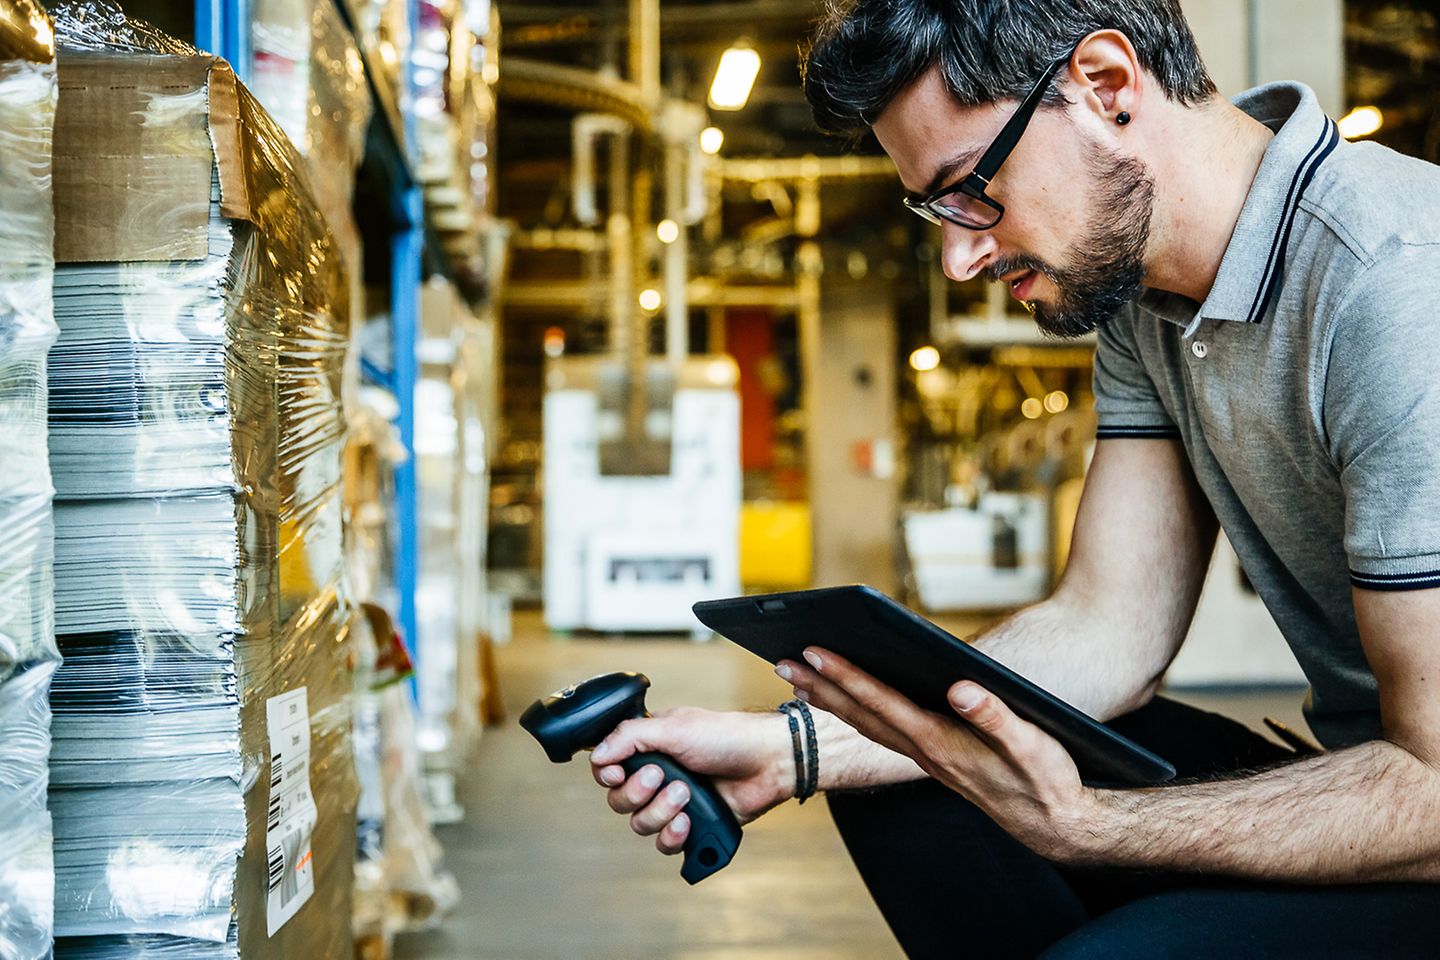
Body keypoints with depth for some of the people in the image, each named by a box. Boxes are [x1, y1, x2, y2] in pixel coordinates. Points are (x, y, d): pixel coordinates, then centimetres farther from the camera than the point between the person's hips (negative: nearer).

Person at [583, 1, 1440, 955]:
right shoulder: (1141, 292, 3)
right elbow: (1108, 631, 0)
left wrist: (1076, 826, -33)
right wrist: (789, 748, -8)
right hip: (1357, 768, 8)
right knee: (896, 784, 1)